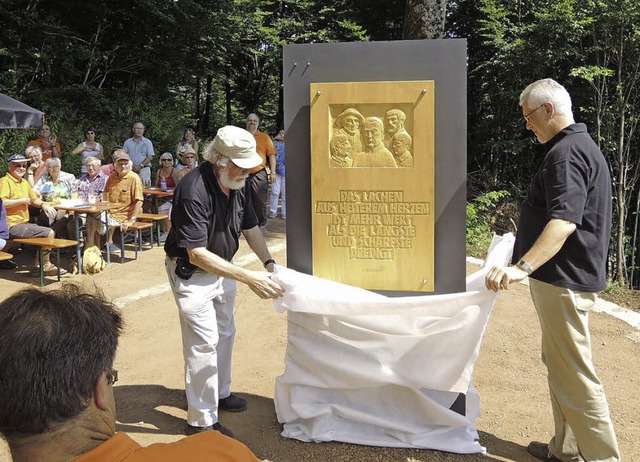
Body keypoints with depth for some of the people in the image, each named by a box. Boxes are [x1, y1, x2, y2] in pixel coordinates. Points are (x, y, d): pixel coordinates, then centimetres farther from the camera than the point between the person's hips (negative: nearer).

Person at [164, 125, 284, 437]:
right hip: (191, 271, -8)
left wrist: (269, 262, -8)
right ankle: (201, 421, 5)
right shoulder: (194, 190, -32)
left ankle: (220, 394, 39)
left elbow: (250, 227, 8)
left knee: (225, 333, 19)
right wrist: (249, 278, -40)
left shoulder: (238, 183, -7)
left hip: (222, 267, 8)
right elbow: (197, 254, -35)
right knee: (204, 342, -8)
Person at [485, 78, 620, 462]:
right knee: (560, 366, 17)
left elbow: (564, 221, -30)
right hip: (566, 276, 11)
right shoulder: (582, 146, 17)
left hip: (564, 279, -11)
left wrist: (523, 267, -38)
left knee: (573, 373, -4)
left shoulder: (566, 153, -17)